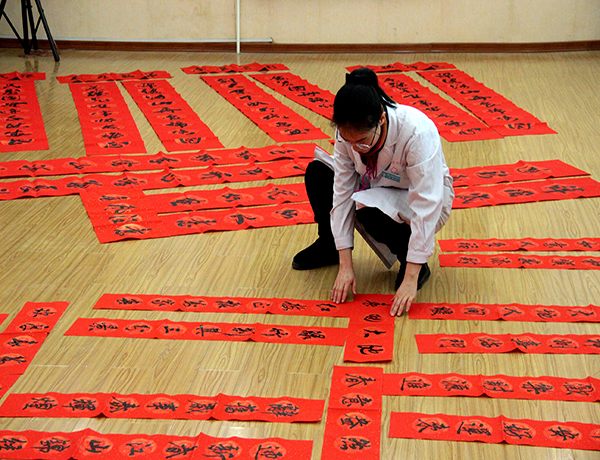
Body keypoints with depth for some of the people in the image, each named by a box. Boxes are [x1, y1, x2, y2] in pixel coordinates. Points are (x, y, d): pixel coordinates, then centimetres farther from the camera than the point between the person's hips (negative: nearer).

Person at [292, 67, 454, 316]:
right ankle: (328, 245, 16)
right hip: (379, 187, 6)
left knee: (370, 210, -35)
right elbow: (342, 192, -19)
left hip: (418, 197, -6)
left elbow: (426, 206, -38)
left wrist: (410, 279, -38)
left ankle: (417, 265, -8)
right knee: (317, 171, -8)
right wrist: (345, 265, -21)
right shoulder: (347, 132, -23)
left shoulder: (418, 132, -39)